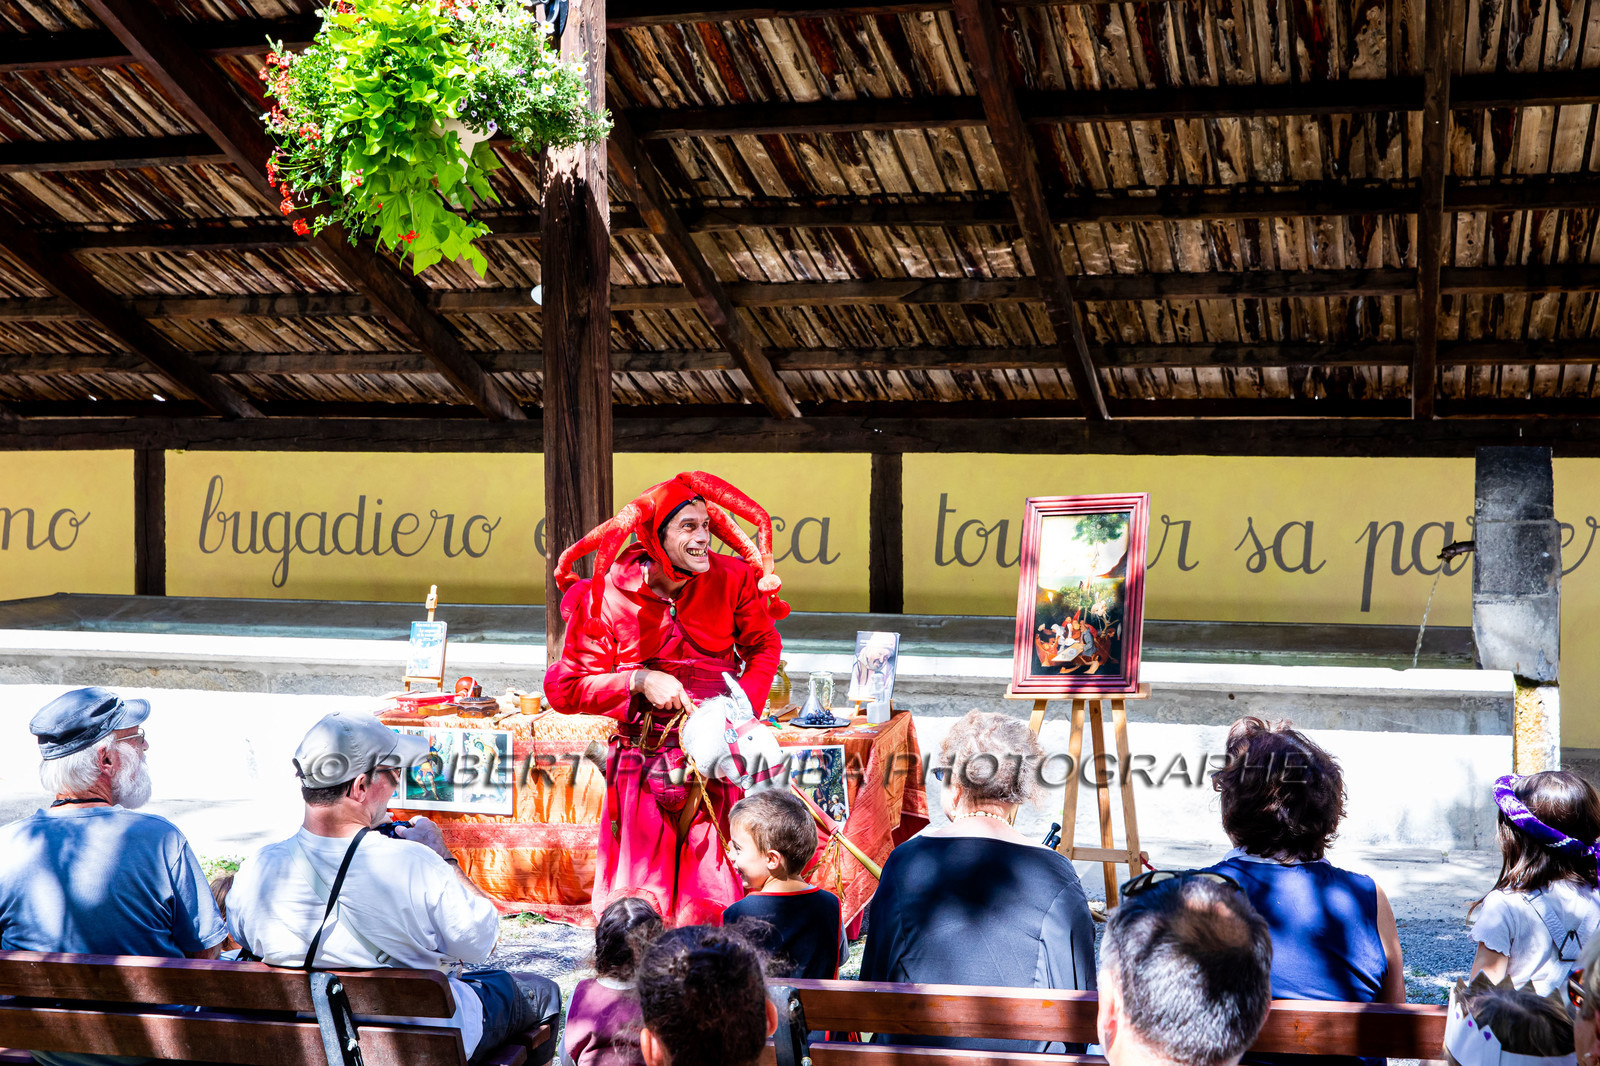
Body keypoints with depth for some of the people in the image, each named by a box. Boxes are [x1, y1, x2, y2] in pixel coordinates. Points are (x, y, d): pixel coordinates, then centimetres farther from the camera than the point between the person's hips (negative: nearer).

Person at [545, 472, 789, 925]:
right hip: (640, 766, -1)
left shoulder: (731, 580, -2)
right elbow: (564, 689, -2)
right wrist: (640, 681, -15)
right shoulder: (606, 598, -6)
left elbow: (764, 647, 10)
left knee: (711, 907, -2)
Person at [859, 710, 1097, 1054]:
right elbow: (1077, 1002, -5)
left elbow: (875, 978, 1)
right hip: (1022, 1052, -1)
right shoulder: (1054, 874, -9)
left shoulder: (906, 860, -6)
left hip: (917, 1045, 1)